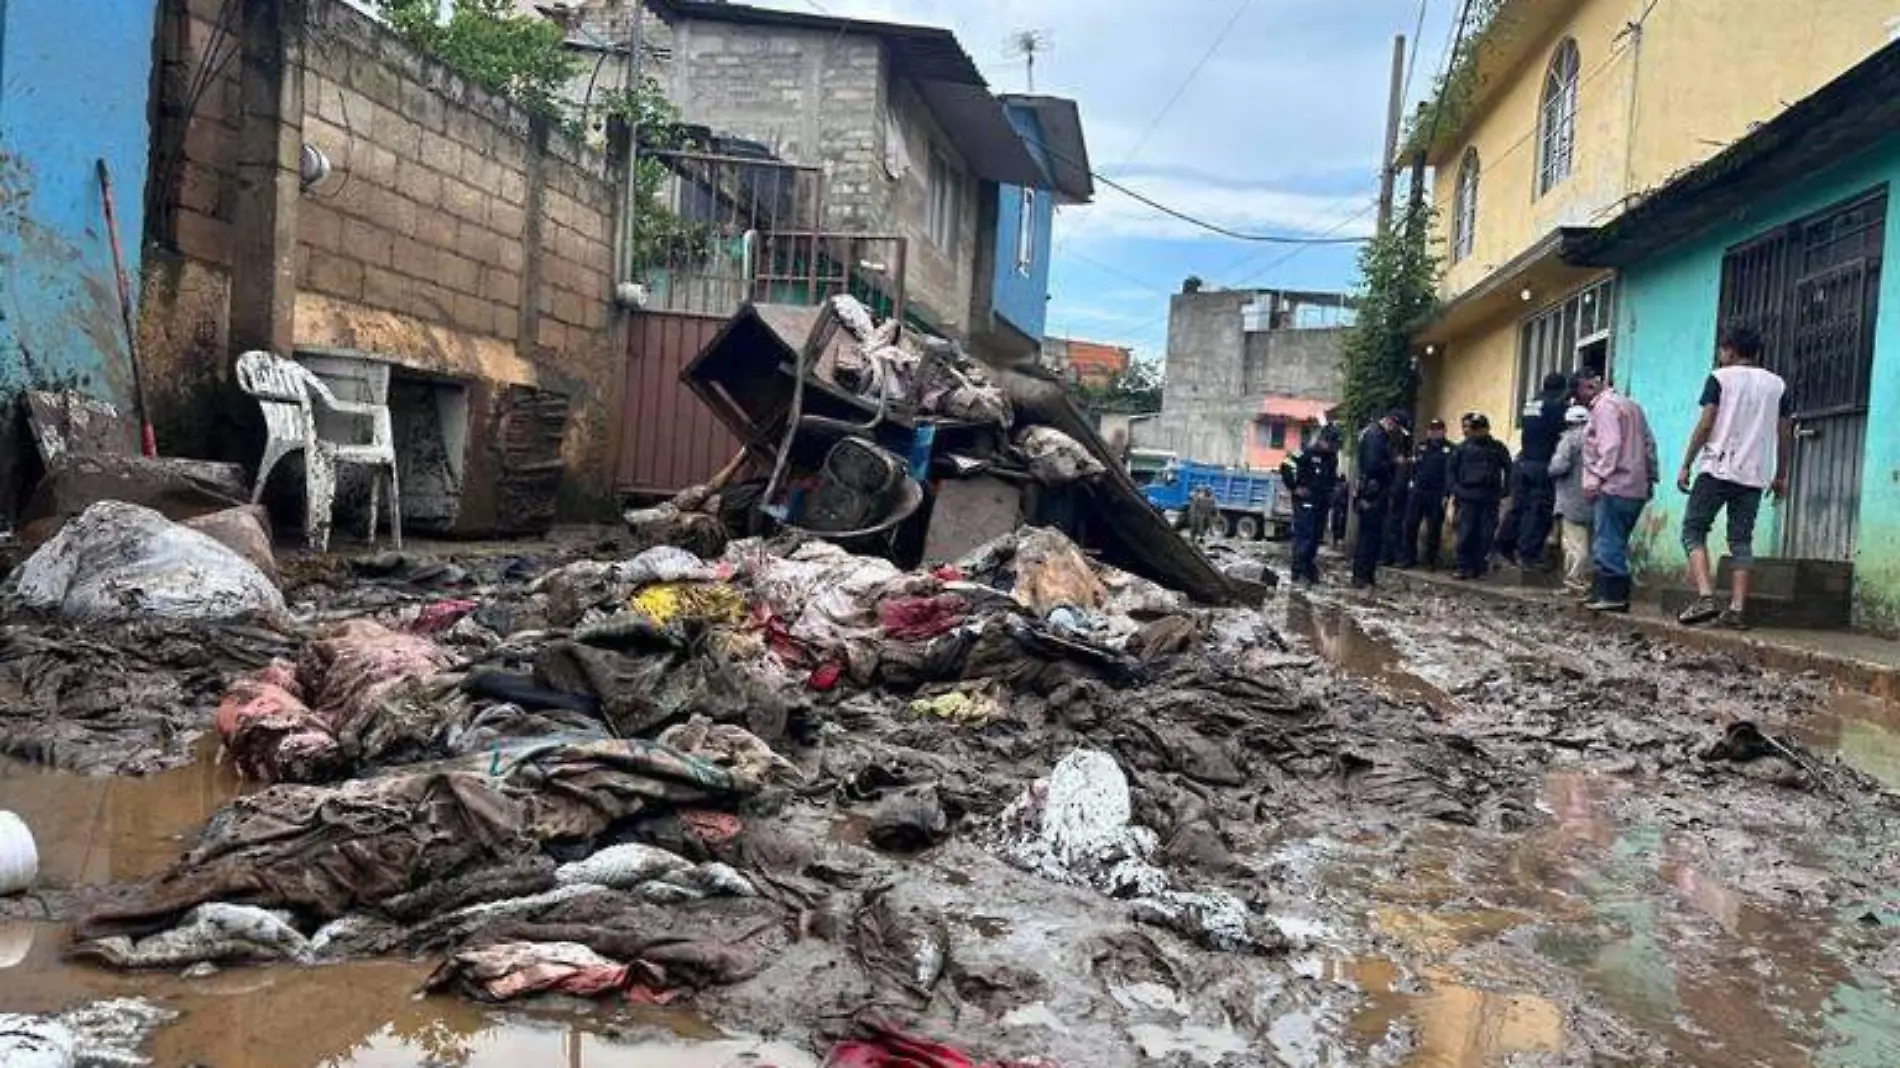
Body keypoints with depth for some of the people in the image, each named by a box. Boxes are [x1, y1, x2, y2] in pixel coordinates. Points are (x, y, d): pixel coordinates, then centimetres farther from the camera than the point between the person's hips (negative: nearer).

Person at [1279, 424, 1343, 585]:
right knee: (1304, 537, -10)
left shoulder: (1332, 458, 12)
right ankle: (1299, 572, -7)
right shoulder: (1307, 454, -12)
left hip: (1322, 504, 7)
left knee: (1316, 537, 10)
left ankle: (1309, 569, 20)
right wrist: (1294, 487, -15)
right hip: (1305, 503, -7)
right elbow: (1286, 466, -19)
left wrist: (1330, 493, 17)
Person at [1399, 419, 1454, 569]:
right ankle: (1408, 557, 12)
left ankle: (1431, 560, 12)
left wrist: (1446, 494, -14)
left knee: (1434, 529, 3)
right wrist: (1414, 481, -1)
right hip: (1418, 491, 4)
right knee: (1410, 525, 3)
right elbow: (1413, 466, 13)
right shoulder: (1421, 446, 12)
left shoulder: (1449, 449, -2)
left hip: (1437, 495, -4)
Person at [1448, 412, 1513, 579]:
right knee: (1466, 535, -4)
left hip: (1490, 500, 1)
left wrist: (1504, 490, 1)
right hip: (1467, 498, 0)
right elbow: (1451, 469, 9)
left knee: (1486, 536, 1)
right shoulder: (1463, 447, 5)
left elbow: (1508, 470, 10)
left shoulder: (1497, 448, 6)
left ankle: (1480, 568, 9)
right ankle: (1464, 568, 2)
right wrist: (1455, 489, -2)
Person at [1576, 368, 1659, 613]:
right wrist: (1650, 478, 21)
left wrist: (1596, 479, -19)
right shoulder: (1631, 405, 22)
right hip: (1637, 489, 10)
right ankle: (1619, 595, 12)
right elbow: (1649, 444, 20)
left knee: (1607, 543, -8)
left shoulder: (1604, 406, -7)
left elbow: (1610, 445, -18)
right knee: (1617, 544, 12)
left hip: (1612, 488, -10)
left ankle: (1612, 595, -10)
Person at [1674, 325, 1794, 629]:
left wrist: (1686, 465, -2)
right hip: (1755, 476, 4)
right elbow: (1785, 433, 11)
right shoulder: (1777, 384, 13)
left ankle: (1705, 597, -15)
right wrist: (1781, 476, 19)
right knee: (1742, 541, 7)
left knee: (1693, 530, 2)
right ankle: (1736, 609, 0)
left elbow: (1706, 425, -6)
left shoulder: (1720, 378, 1)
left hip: (1717, 469, -4)